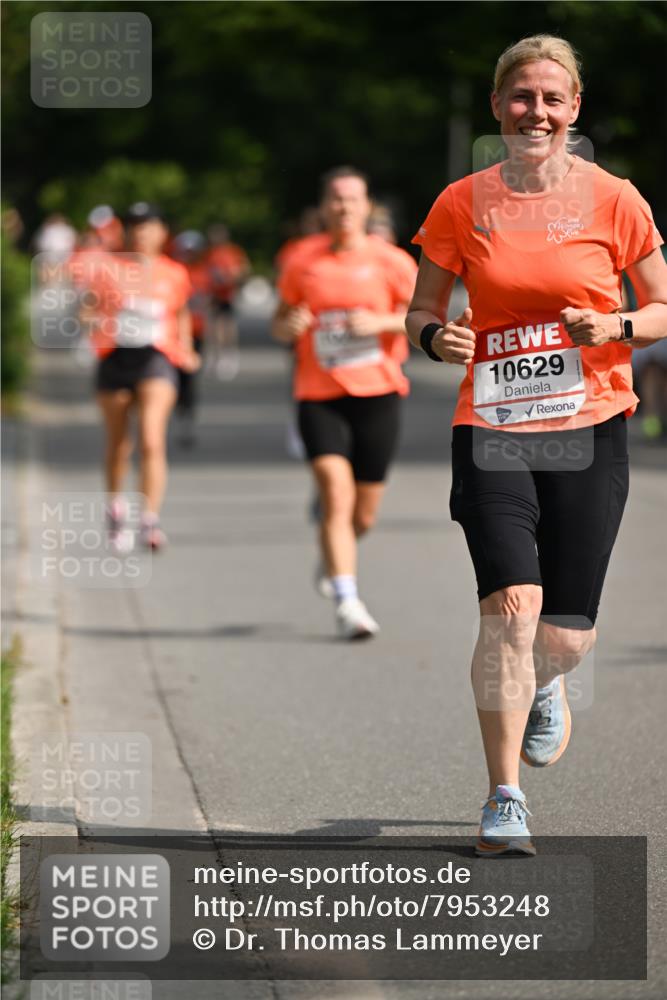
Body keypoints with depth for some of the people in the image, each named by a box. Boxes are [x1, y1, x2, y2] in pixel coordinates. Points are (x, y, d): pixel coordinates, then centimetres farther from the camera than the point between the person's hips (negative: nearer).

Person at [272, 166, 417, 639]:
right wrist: (289, 325, -9)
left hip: (377, 392, 0)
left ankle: (336, 554, 42)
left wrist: (380, 322, -17)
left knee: (364, 515, 7)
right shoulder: (303, 262, 6)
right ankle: (347, 601, -21)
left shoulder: (390, 261, 1)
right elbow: (281, 324, 15)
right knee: (336, 494, -19)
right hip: (319, 396, 0)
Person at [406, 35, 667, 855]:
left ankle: (543, 686, 42)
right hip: (492, 430, 0)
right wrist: (435, 337, -13)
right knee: (511, 605, -19)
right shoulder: (462, 205, 2)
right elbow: (420, 310, 10)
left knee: (565, 634, 2)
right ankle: (504, 802, -10)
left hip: (589, 429, 1)